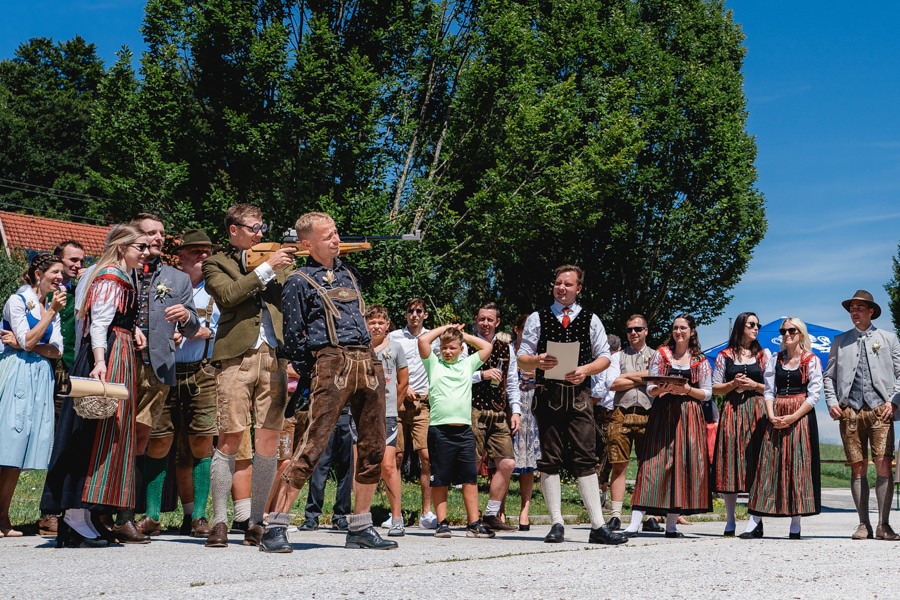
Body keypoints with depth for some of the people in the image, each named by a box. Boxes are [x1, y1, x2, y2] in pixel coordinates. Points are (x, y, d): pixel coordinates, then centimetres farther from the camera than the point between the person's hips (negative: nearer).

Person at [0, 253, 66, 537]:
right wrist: (51, 311, -11)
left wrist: (23, 344, -7)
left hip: (41, 379, 6)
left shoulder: (53, 306, 17)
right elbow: (28, 341, -11)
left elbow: (56, 351, 7)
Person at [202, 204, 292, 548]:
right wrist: (266, 268, -7)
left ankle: (256, 523, 8)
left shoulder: (273, 259, 24)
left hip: (274, 356, 4)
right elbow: (228, 294, -9)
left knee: (268, 441, 0)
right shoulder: (216, 264, 11)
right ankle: (219, 523, -1)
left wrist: (288, 266, 2)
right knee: (230, 439, -8)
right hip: (236, 356, -4)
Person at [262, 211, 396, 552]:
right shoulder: (299, 282, 3)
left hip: (368, 361, 7)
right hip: (331, 361, -7)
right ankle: (274, 528, -12)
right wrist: (311, 374, -3)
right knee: (312, 446, -14)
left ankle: (360, 529, 14)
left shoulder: (347, 275, 22)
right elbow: (293, 336, 1)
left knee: (373, 447, 5)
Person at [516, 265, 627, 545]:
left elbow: (604, 357, 11)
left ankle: (598, 526, -6)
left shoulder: (591, 320, 14)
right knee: (549, 459, 0)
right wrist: (537, 361, -14)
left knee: (586, 459, -4)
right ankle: (557, 524, 4)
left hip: (579, 393, 0)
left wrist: (586, 370, -9)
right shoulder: (537, 318, 11)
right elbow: (522, 357, 8)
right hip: (548, 393, 0)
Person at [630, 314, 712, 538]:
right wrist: (663, 388, -14)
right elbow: (650, 389, 7)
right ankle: (634, 522, -15)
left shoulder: (700, 361, 10)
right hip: (662, 414, -1)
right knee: (655, 463, -10)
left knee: (683, 464, -3)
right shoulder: (661, 355, 9)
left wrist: (686, 389, -8)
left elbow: (707, 393, 8)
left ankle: (671, 524, 3)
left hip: (689, 416, 2)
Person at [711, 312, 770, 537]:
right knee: (730, 463, -4)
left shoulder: (764, 354, 13)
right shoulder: (725, 356, 11)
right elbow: (715, 388, 9)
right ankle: (730, 521, 1)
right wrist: (733, 384, -7)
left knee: (755, 464, -6)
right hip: (732, 411, 0)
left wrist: (754, 385, -6)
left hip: (757, 412, 0)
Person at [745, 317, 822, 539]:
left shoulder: (811, 361, 2)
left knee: (797, 466, -4)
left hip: (801, 417, -3)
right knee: (768, 465, -2)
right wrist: (771, 415, -8)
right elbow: (769, 390, 9)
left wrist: (793, 417, -14)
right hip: (777, 418, 3)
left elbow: (814, 395, -5)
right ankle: (755, 522, -5)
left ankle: (795, 524, 0)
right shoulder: (775, 360, 14)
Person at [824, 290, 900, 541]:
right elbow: (829, 376, 17)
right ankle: (863, 524, 4)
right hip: (850, 412, 2)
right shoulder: (840, 341, 18)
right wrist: (832, 402, 2)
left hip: (880, 410, -1)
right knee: (858, 468, 0)